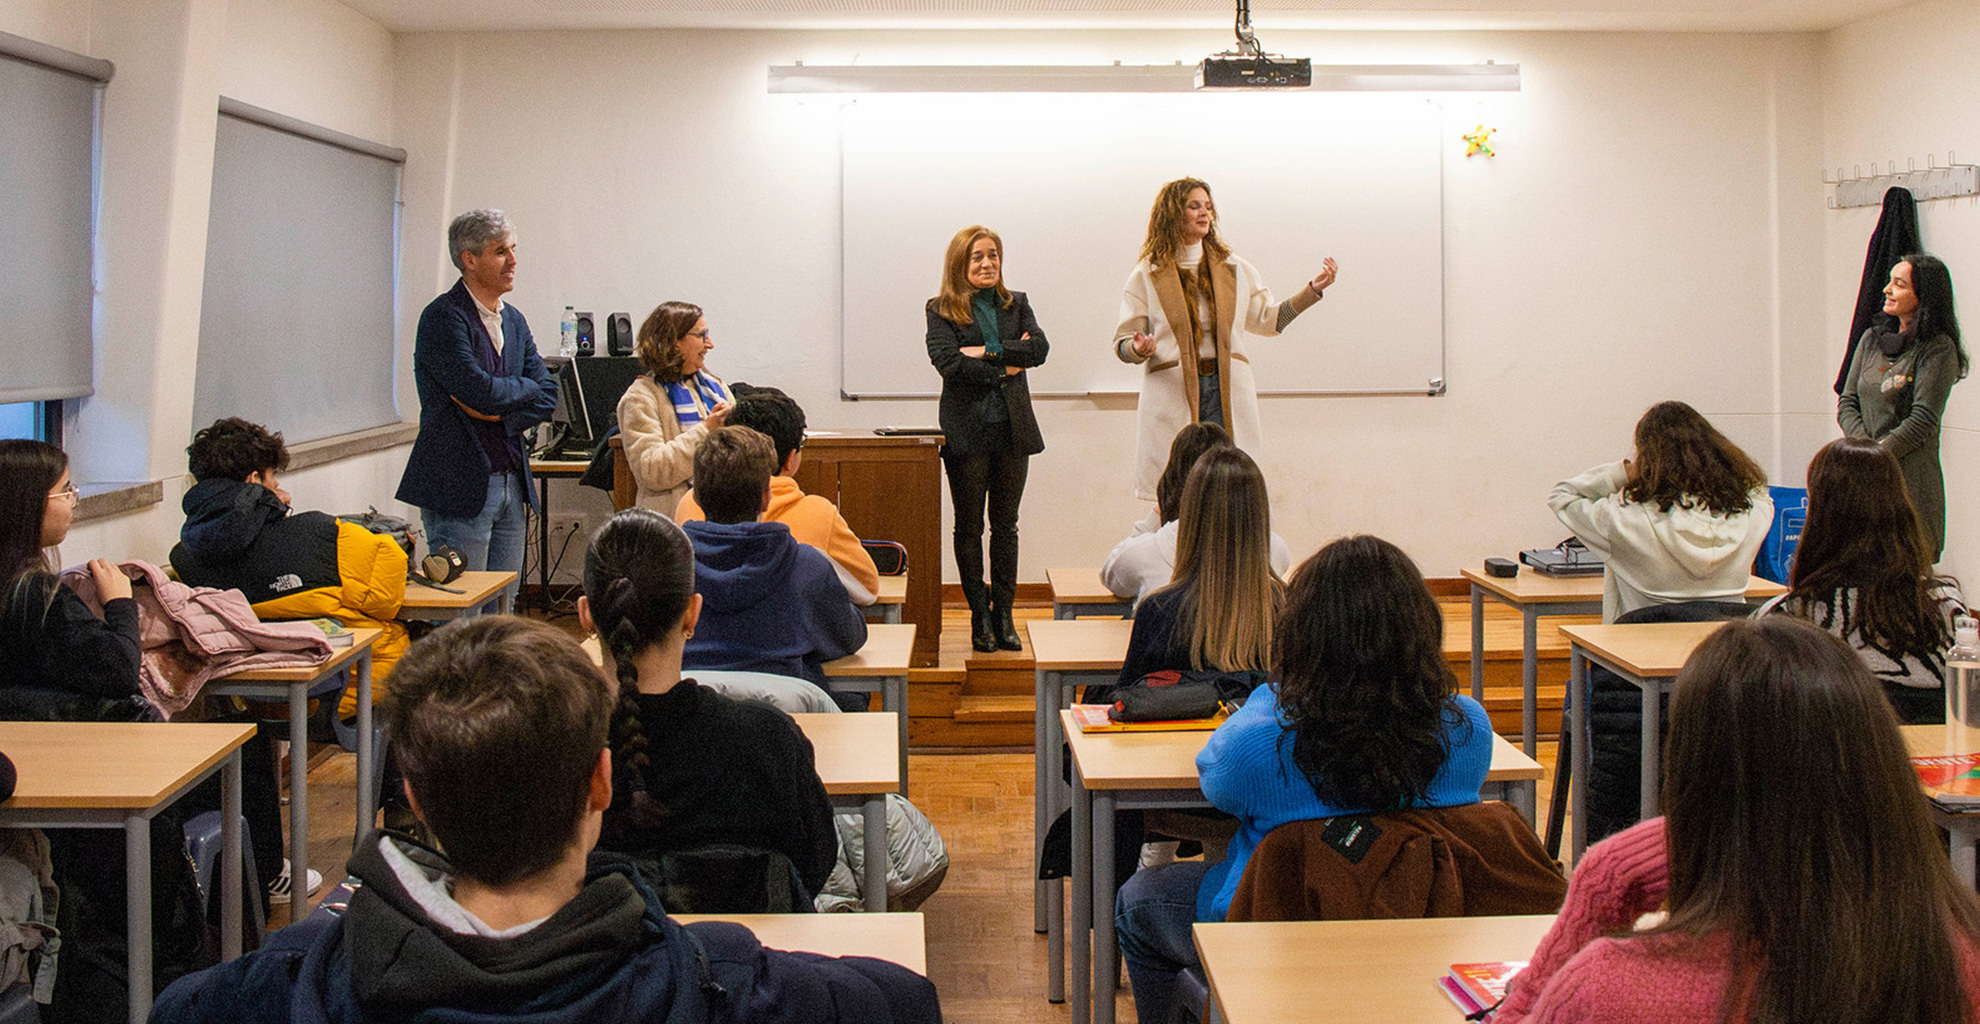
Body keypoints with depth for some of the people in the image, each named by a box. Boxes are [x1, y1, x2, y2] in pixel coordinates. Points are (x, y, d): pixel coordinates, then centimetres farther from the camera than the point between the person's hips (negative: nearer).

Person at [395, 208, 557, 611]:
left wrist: (499, 412, -8)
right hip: (461, 486, -7)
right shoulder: (443, 317, -10)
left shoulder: (514, 321, 15)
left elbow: (547, 397, 9)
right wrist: (524, 388, -1)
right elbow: (480, 389, -20)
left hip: (511, 483, 7)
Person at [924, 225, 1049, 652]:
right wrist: (1005, 369, -10)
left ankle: (1004, 614, 11)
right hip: (967, 428, -3)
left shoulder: (1017, 305, 12)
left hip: (1013, 426, 3)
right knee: (969, 525, 2)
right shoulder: (941, 311, 1)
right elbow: (948, 361, -14)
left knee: (1006, 523, 6)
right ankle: (980, 615, 10)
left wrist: (987, 352, -13)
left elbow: (1040, 348, -4)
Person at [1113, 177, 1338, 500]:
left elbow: (1267, 319, 21)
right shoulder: (1147, 275, 5)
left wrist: (1312, 290, 12)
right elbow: (1122, 343, 4)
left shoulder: (1233, 268, 15)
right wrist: (1139, 348, -19)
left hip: (1228, 391, 3)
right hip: (1172, 390, -2)